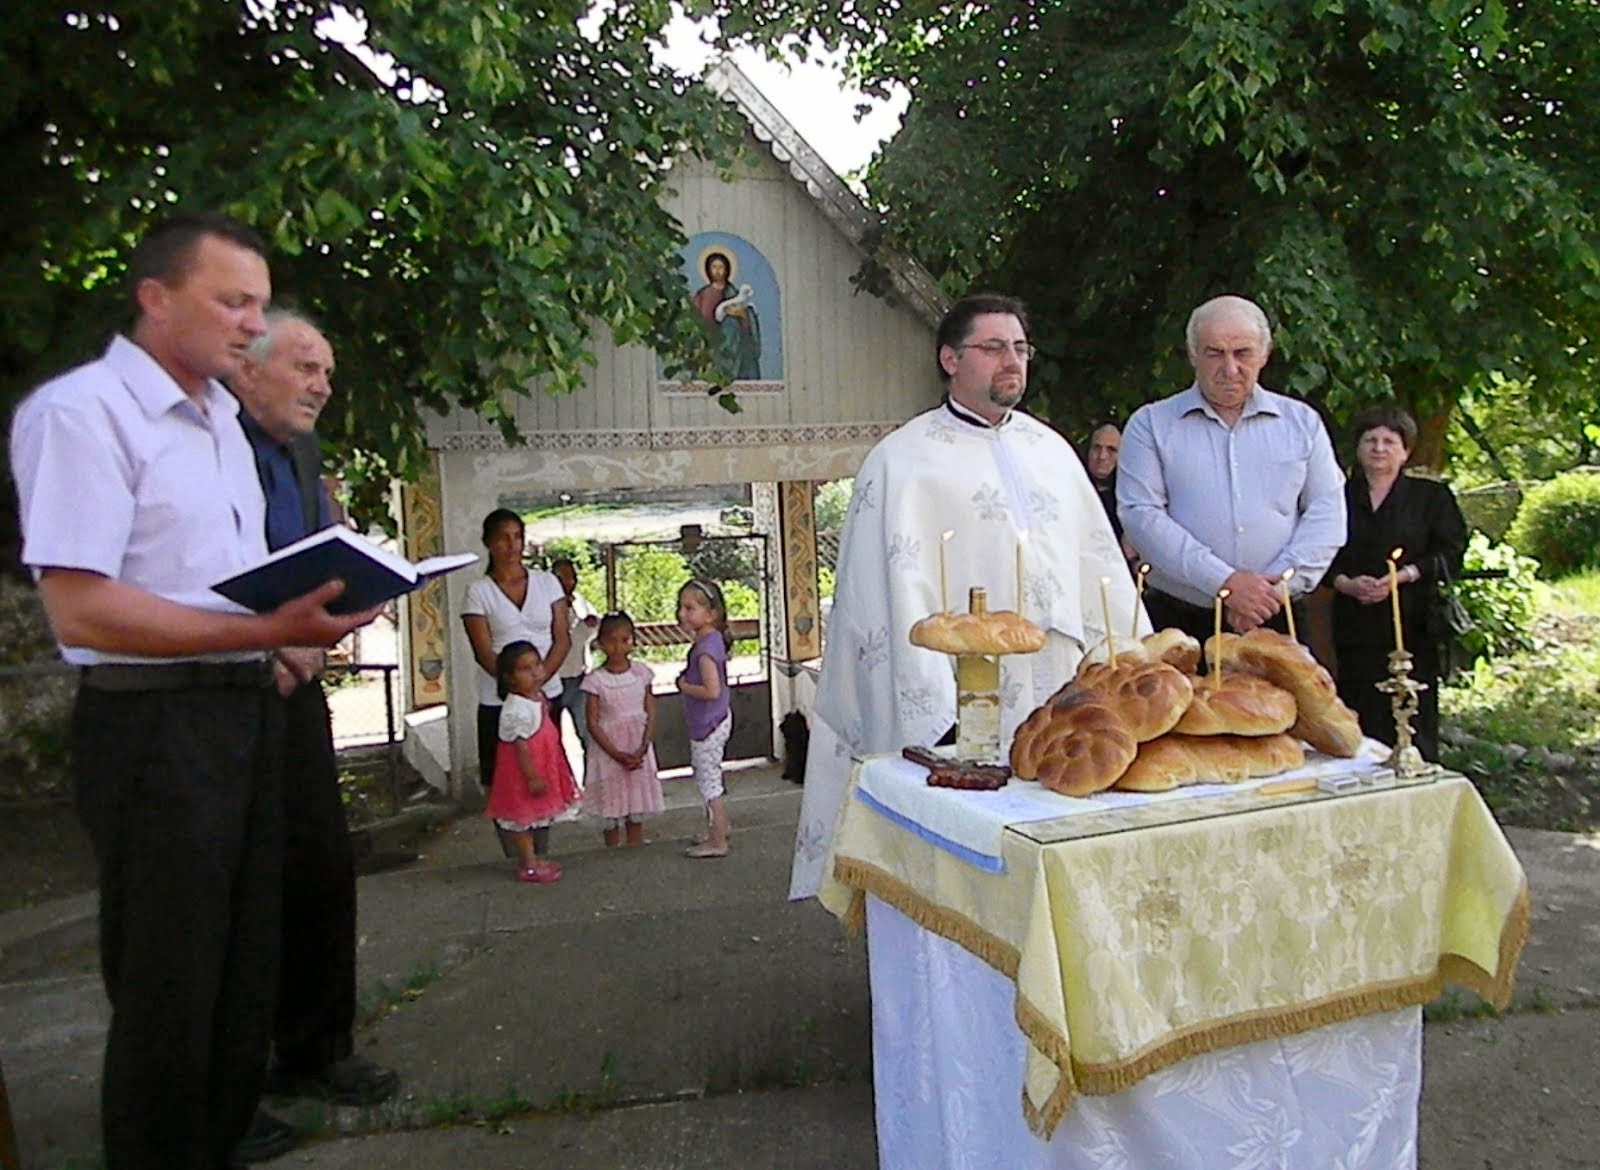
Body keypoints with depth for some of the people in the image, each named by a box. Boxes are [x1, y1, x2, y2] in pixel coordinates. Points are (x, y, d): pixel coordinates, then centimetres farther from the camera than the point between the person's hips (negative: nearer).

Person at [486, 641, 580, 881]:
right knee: (523, 817, 5)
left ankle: (540, 858, 36)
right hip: (523, 773, -10)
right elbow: (521, 747, -25)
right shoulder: (516, 710, -27)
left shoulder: (539, 698, 3)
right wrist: (532, 777, -23)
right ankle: (529, 866, 16)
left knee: (541, 814, 21)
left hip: (543, 769, 10)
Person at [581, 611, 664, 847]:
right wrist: (619, 755, -15)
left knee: (637, 814, 10)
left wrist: (641, 750, -12)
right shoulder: (596, 680, -9)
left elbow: (651, 714, 0)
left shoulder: (641, 673, -1)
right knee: (613, 816, 5)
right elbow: (593, 724, -9)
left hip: (639, 753, 3)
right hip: (608, 752, -2)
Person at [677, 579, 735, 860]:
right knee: (709, 779, 22)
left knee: (708, 783, 0)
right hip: (716, 721, 10)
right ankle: (718, 829, 36)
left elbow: (712, 690, -31)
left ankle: (718, 842, 9)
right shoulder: (713, 639, 5)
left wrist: (684, 686, -17)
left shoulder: (705, 647, -24)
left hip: (708, 725, -10)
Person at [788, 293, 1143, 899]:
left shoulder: (1050, 448, 16)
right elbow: (900, 594, -9)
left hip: (1060, 692, 5)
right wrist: (938, 722, -16)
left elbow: (1100, 561, 17)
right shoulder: (902, 461, -1)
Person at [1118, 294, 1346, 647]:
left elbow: (1326, 512, 6)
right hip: (1177, 623, -2)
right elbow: (1140, 515, -8)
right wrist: (1223, 582, -15)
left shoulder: (1302, 422, 12)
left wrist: (1279, 585, -10)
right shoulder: (1150, 424, 3)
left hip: (1275, 623, 2)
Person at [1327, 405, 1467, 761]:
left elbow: (1450, 553, 1)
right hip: (1355, 624, 2)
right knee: (1361, 714, -1)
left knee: (1415, 714, -4)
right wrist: (1346, 583, -10)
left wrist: (1403, 576, -13)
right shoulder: (1341, 498, 12)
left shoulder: (1431, 496, 8)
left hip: (1413, 623, -1)